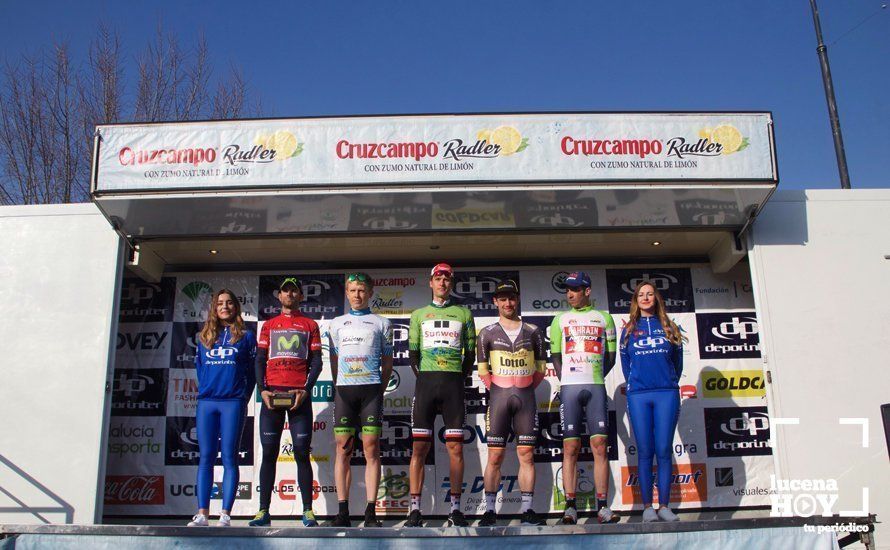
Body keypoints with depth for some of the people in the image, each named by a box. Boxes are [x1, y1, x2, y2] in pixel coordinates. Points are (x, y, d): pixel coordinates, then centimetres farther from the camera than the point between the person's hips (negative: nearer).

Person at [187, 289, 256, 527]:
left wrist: (244, 396, -2)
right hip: (206, 402, 3)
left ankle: (225, 514, -4)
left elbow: (252, 370, 4)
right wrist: (204, 389, 8)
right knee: (206, 457, 2)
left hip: (233, 403, -3)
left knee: (229, 457, -4)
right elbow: (198, 366, 20)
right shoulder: (204, 336, 16)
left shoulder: (246, 336, 6)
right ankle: (202, 514, 3)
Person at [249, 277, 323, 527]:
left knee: (302, 452, -4)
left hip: (299, 394, -2)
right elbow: (260, 360, 11)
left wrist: (305, 390, -8)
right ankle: (263, 511, 3)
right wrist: (262, 389, -4)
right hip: (272, 394, 2)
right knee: (269, 452, 0)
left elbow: (316, 362, 6)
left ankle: (308, 511, -2)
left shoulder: (310, 325, 13)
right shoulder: (269, 325, 18)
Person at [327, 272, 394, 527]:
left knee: (371, 449, -5)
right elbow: (334, 361, 18)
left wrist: (380, 389, 4)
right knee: (343, 449, -1)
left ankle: (371, 512, -3)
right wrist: (337, 390, 9)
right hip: (344, 389, 2)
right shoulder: (337, 323, 18)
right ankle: (343, 511, 2)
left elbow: (387, 361, 13)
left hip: (371, 389, -2)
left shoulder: (381, 323, 13)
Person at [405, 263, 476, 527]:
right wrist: (423, 379, 6)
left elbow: (470, 351, 13)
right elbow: (412, 352, 15)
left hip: (454, 382, 0)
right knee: (419, 447, -4)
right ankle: (415, 510, -2)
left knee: (455, 447, -3)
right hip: (426, 380, 0)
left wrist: (460, 378, 4)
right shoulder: (419, 314, 16)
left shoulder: (463, 313, 14)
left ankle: (455, 509, 2)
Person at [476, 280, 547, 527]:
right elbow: (482, 369, 7)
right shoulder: (487, 333, 4)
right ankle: (489, 511, 2)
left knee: (527, 455, 1)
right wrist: (496, 391, 1)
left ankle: (527, 510, 6)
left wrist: (526, 389, 6)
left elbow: (541, 366, 13)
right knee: (495, 455, -2)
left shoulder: (532, 332, 9)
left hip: (526, 397, 2)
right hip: (499, 396, -1)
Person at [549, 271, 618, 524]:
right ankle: (570, 506, -2)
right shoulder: (561, 319, 15)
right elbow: (555, 355, 11)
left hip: (595, 387, 0)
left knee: (600, 445, -5)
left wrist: (596, 378, 3)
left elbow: (610, 356, 14)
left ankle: (603, 507, -3)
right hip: (569, 387, 0)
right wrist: (567, 382, -1)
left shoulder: (603, 318, 14)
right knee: (570, 448, -3)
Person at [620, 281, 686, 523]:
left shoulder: (669, 328, 12)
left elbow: (677, 361, 14)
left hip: (666, 393, 0)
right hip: (638, 396, 0)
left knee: (664, 450, -3)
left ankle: (664, 506, 1)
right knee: (645, 452, -1)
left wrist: (670, 385, 10)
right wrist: (633, 386, 10)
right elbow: (625, 364, 15)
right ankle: (647, 506, 2)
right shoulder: (629, 330, 13)